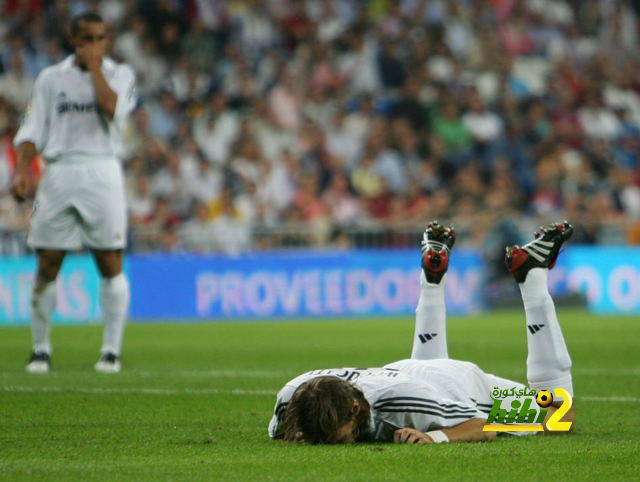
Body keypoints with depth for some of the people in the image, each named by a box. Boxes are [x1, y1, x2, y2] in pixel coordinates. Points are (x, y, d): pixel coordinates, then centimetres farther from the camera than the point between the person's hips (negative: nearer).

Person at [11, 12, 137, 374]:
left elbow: (112, 109, -13)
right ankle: (41, 348, 9)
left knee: (110, 263, -4)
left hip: (102, 173, -1)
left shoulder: (120, 74, 8)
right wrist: (22, 171, -4)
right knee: (47, 264, -1)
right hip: (59, 173, 1)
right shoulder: (51, 78, 12)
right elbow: (33, 130, 9)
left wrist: (94, 66, -6)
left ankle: (112, 350, 2)